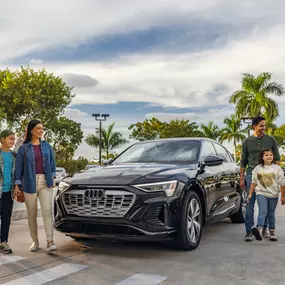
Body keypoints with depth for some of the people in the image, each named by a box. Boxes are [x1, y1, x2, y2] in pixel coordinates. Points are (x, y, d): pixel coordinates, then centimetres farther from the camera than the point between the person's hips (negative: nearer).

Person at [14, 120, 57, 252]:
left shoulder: (46, 146, 8)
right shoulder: (23, 148, 1)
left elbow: (52, 163, 12)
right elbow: (18, 167, 1)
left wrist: (53, 178, 3)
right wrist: (17, 185, -4)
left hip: (45, 183, 1)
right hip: (29, 184, -1)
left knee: (47, 211, -12)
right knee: (32, 214, 8)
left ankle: (50, 242, -13)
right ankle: (35, 241, 22)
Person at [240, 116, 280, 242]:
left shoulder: (271, 140, 5)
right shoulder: (247, 142, 6)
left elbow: (277, 158, 9)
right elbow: (243, 161, 10)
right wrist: (241, 178, 7)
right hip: (251, 174, 0)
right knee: (250, 204, -5)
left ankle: (264, 229, 22)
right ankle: (249, 231, -2)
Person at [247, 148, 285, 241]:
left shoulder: (277, 168, -1)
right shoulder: (257, 168, 3)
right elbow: (254, 182, 8)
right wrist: (250, 194, 5)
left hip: (273, 195, 1)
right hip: (261, 193, -1)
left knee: (271, 213, 10)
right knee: (262, 211, -17)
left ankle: (272, 232, 19)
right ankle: (259, 229, -32)